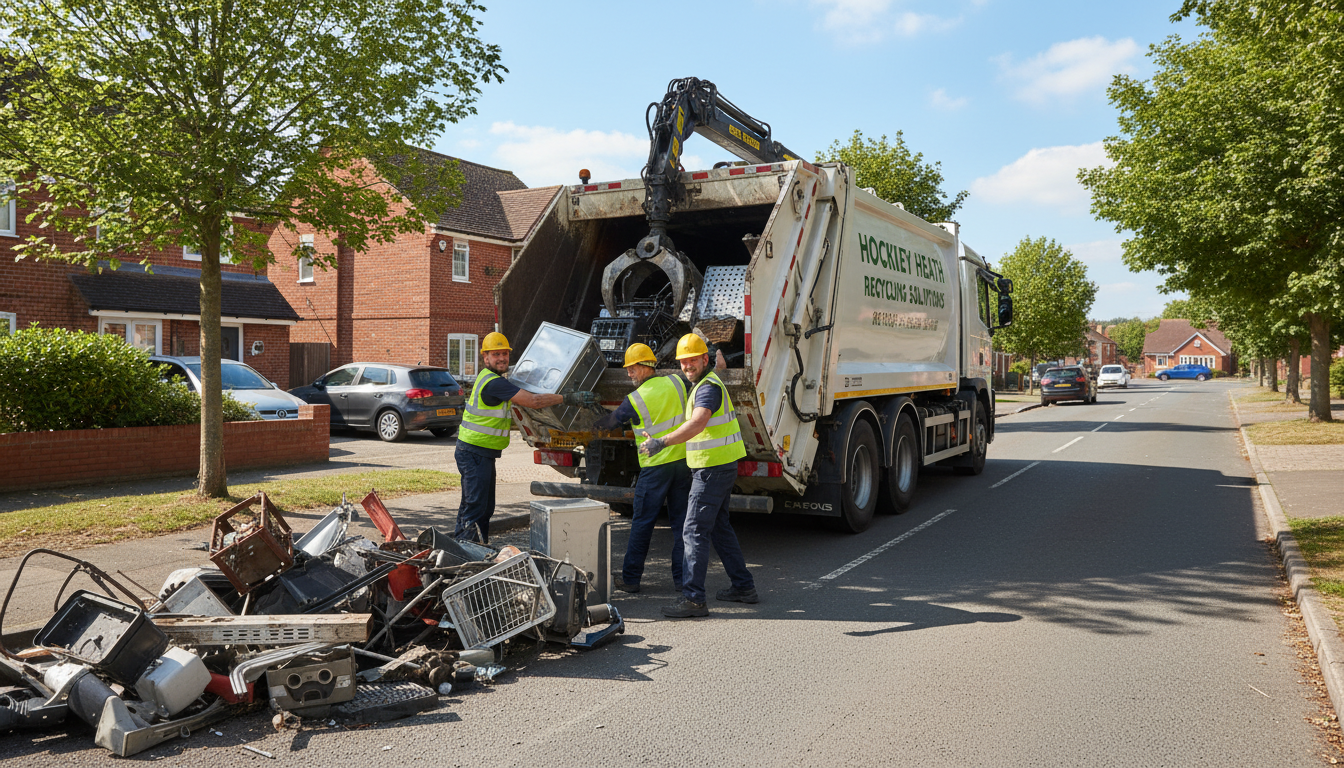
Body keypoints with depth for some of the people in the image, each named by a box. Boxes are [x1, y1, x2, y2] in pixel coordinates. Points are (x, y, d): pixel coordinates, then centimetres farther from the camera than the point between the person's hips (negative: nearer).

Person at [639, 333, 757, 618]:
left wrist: (662, 441, -46)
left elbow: (697, 423, -36)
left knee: (695, 531, -9)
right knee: (719, 526, 18)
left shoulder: (708, 387, -17)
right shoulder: (707, 383, 16)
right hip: (720, 467, 11)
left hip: (713, 469, -11)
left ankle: (694, 599, -7)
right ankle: (744, 586, 26)